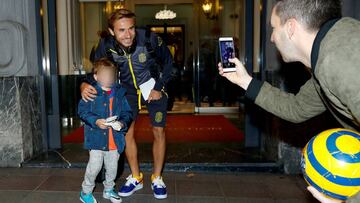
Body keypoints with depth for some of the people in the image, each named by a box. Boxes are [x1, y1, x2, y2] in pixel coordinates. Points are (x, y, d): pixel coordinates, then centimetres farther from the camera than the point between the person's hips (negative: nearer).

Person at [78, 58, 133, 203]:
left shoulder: (120, 93, 2)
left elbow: (127, 113, 4)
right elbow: (83, 111, -9)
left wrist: (123, 123, -16)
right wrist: (96, 121, -23)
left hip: (115, 138, 4)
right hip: (97, 137, -4)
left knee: (112, 167, 16)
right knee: (95, 165, -2)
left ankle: (108, 189, 39)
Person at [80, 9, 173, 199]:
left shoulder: (149, 39, -29)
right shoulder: (106, 46, -21)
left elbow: (167, 61, -12)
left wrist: (159, 88, -14)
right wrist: (85, 85, -30)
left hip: (154, 88, -2)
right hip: (129, 90, 2)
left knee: (158, 131, 0)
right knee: (127, 132, 0)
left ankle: (157, 178, 18)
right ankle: (135, 178, 18)